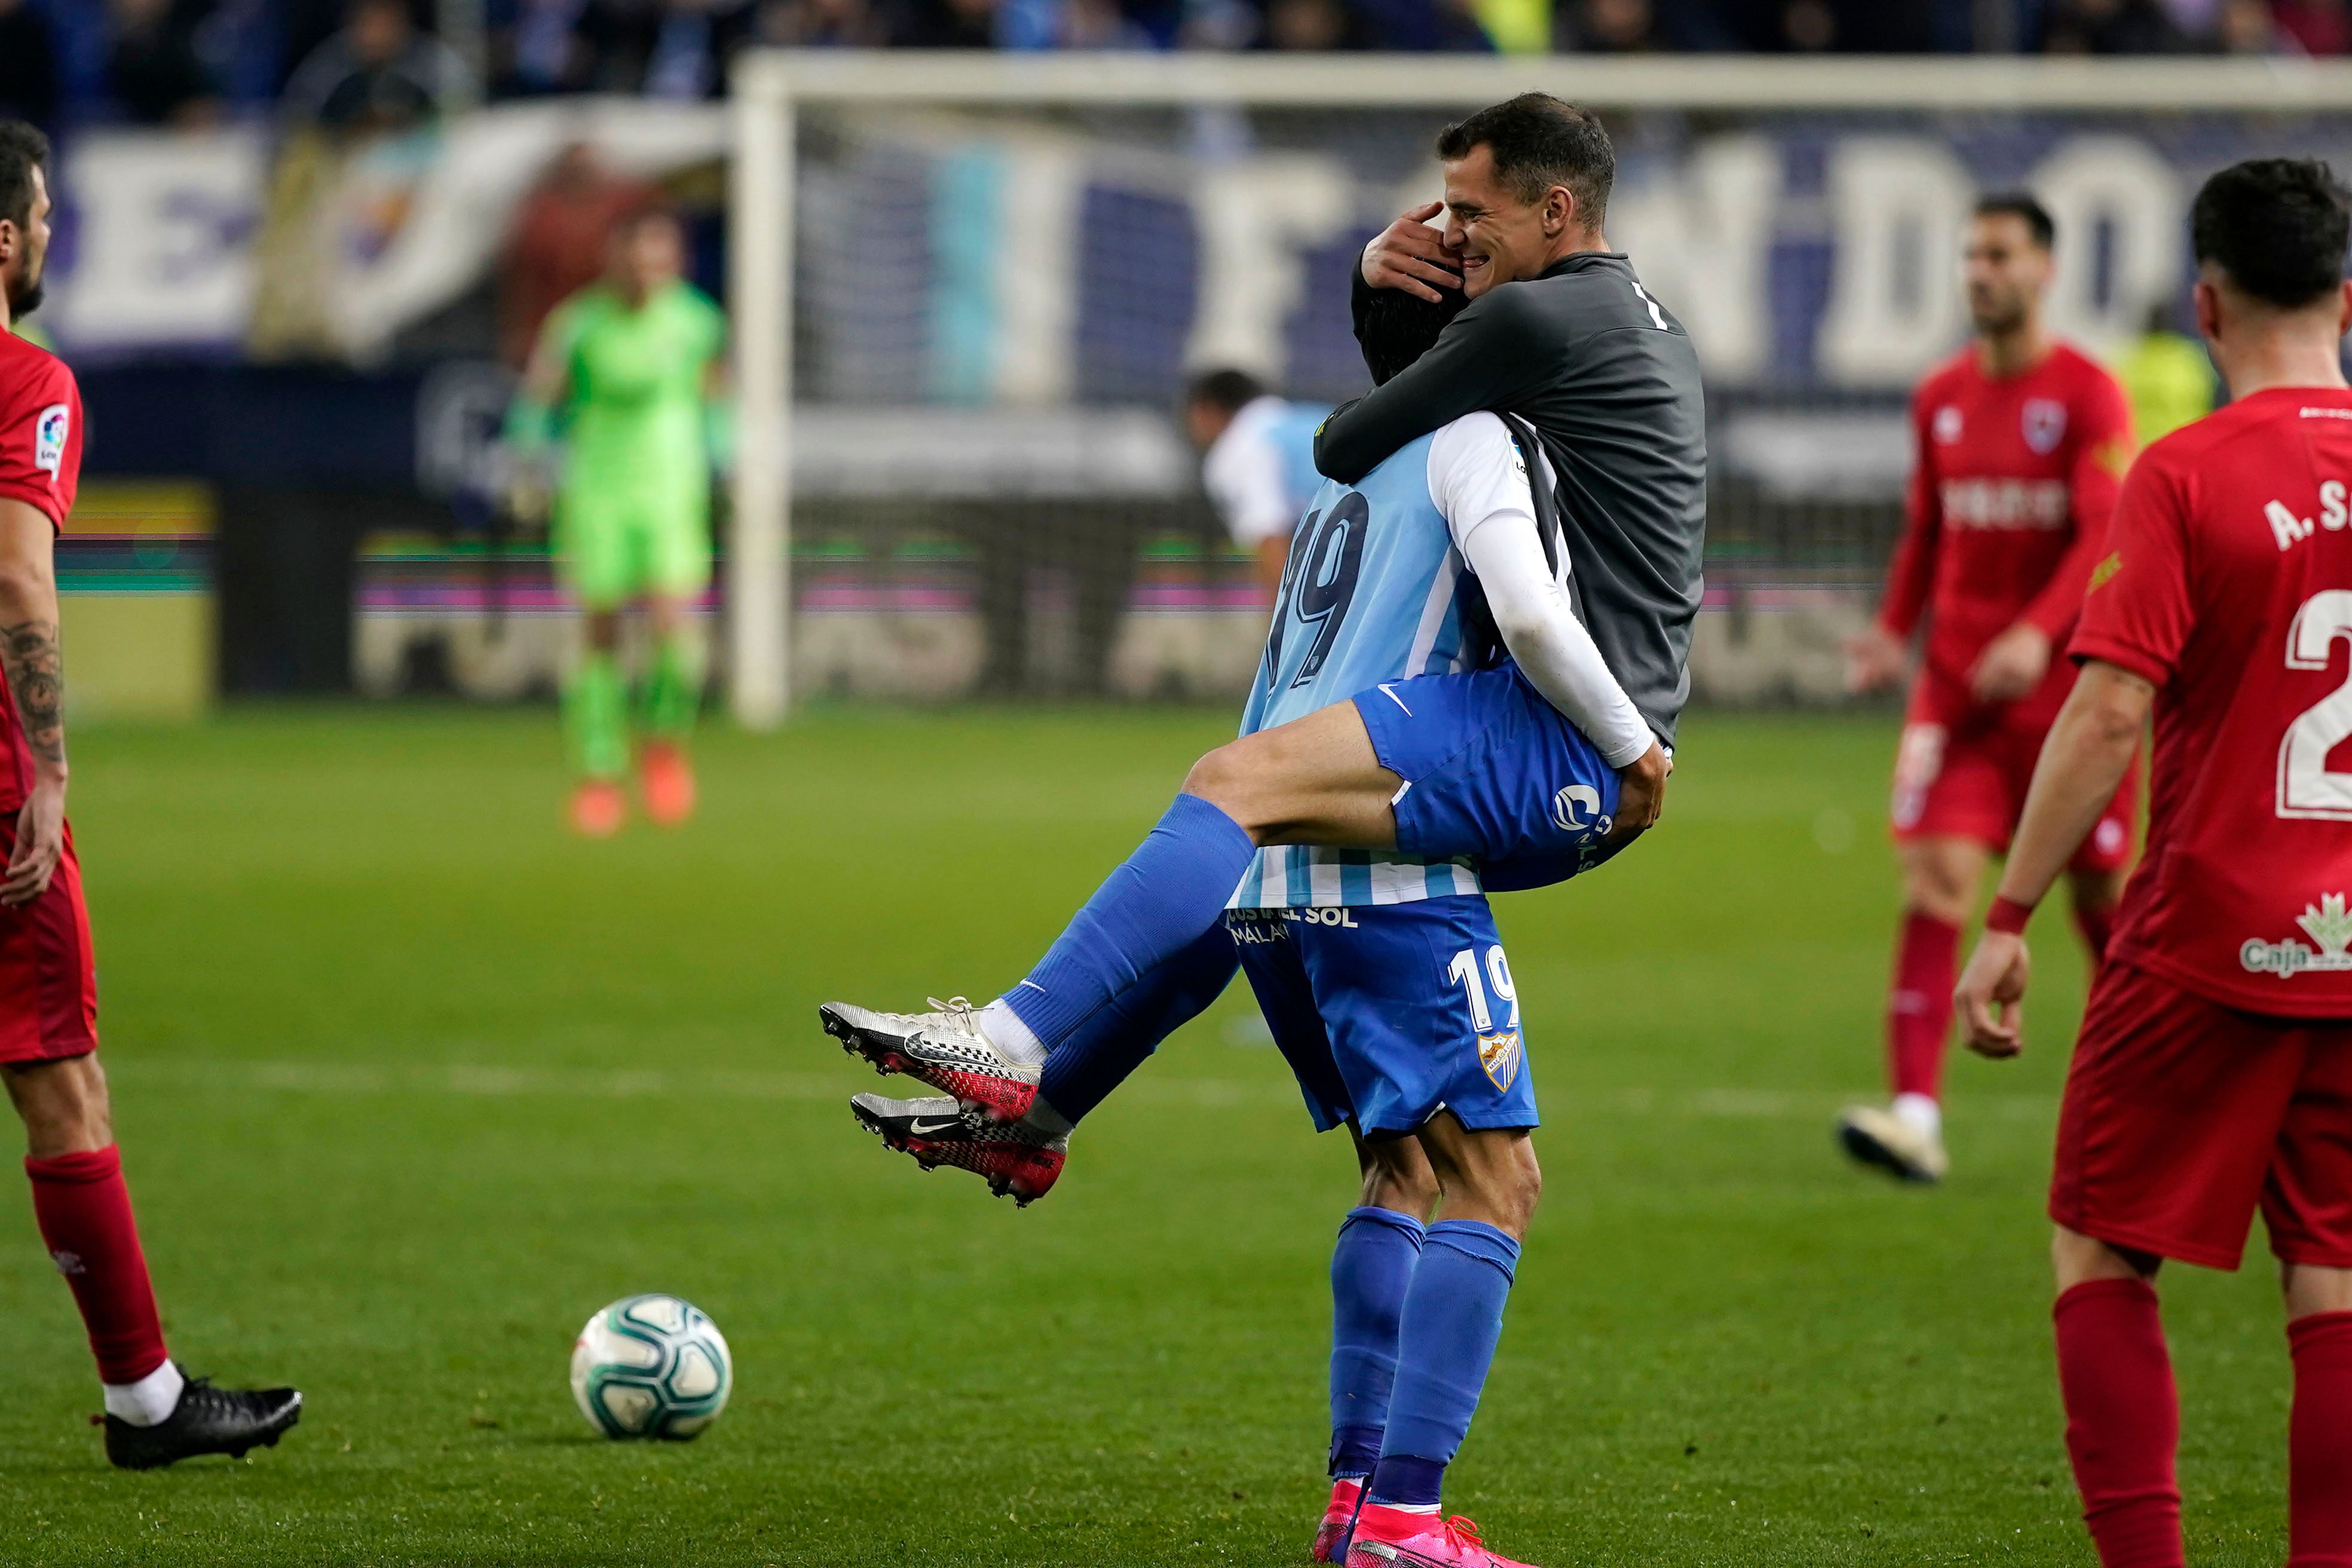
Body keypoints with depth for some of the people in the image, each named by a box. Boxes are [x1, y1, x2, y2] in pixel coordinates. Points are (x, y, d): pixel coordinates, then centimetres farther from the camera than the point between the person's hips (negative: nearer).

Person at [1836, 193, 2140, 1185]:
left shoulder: (2088, 396, -7)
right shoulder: (1940, 398, 9)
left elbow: (2105, 535, -17)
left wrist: (2039, 632, -30)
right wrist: (1894, 630, 4)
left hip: (2063, 683, -3)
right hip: (1956, 682, 3)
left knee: (2102, 893, 7)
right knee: (1936, 874, -13)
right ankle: (1916, 1115, -20)